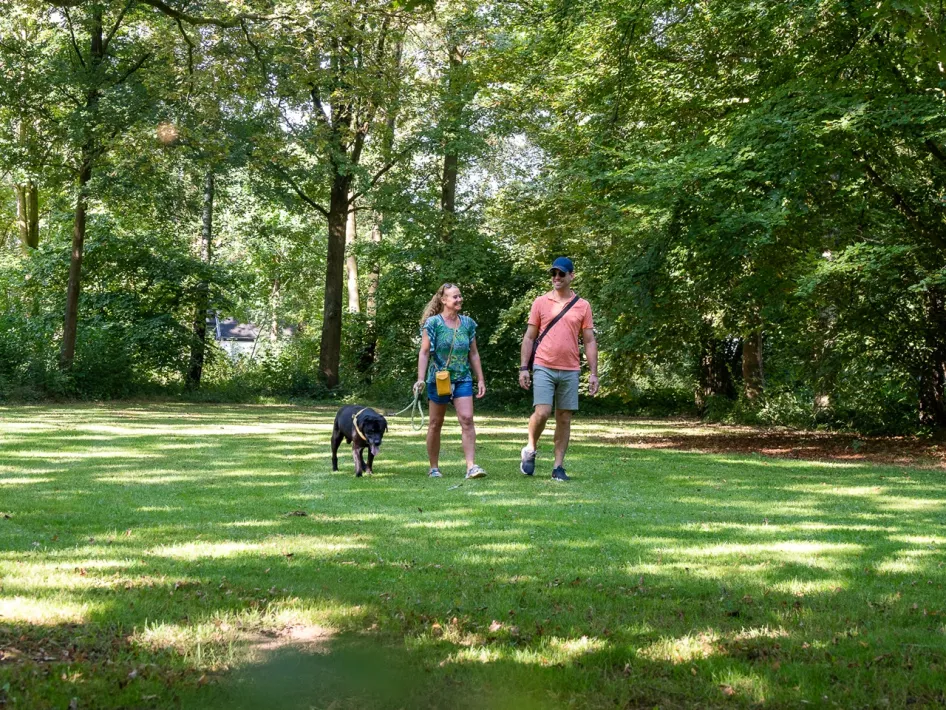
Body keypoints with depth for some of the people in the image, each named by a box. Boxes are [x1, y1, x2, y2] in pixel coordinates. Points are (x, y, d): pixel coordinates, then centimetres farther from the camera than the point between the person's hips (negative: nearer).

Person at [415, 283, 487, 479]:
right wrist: (421, 379, -14)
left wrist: (480, 379, 10)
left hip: (463, 378, 3)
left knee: (467, 419, -12)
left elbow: (474, 354, 13)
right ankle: (434, 467, 18)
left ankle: (471, 466, -15)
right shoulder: (433, 323, -4)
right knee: (436, 423, 7)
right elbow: (424, 353, -5)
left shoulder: (467, 323, 8)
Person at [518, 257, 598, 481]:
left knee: (564, 418, 4)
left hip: (570, 370, 1)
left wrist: (593, 373, 0)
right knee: (541, 413, -14)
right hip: (544, 368, -1)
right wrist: (523, 367, -1)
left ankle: (558, 466, 11)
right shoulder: (540, 302, 5)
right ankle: (530, 449, 12)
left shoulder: (582, 306, 6)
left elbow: (589, 342, 7)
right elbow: (529, 337, 7)